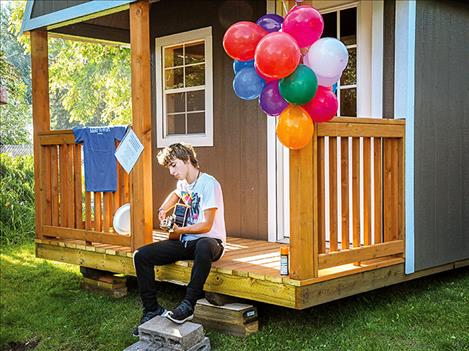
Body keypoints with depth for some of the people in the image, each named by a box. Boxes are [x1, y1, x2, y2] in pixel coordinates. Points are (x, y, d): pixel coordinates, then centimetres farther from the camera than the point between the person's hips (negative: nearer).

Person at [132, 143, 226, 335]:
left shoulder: (209, 183, -15)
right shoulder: (183, 183, 11)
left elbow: (206, 225, -18)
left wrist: (178, 231, -7)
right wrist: (163, 210, 20)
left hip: (211, 240, -8)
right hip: (185, 242, 8)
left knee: (203, 247, -46)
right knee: (141, 256, -9)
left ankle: (188, 305, -36)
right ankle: (152, 310, -2)